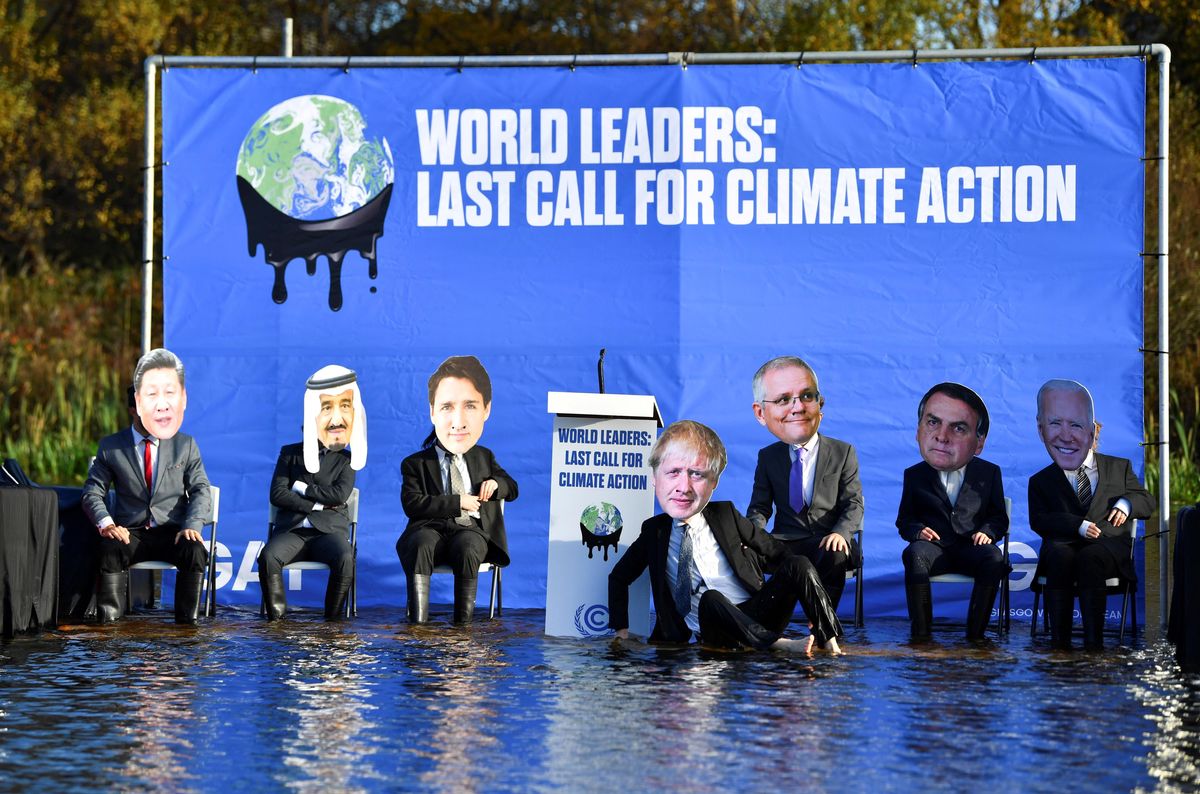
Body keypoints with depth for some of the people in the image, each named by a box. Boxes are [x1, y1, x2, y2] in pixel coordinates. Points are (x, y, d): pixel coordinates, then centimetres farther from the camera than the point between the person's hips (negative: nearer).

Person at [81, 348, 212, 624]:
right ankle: (109, 617, -26)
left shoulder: (186, 446, 7)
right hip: (129, 532, 0)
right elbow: (93, 492, 2)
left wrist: (192, 526, -20)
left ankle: (187, 620, -22)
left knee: (195, 550, -31)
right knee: (110, 548, -33)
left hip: (172, 532, 0)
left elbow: (200, 491, 0)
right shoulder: (111, 446, 5)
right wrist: (106, 523, -20)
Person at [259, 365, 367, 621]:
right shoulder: (290, 454, 11)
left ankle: (333, 618, -23)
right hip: (292, 529, 1)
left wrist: (303, 489, -6)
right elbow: (277, 495, -2)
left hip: (330, 530, -1)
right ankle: (276, 616, -26)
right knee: (268, 556, -31)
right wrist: (317, 504, -9)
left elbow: (340, 495, -8)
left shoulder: (346, 460, 10)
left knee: (345, 558, -34)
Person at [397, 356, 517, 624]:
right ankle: (417, 620, -39)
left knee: (466, 547, -35)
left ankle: (463, 621, -31)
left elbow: (512, 489, 26)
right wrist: (458, 503, -15)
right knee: (420, 544, -36)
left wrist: (496, 482, 0)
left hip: (472, 530, 1)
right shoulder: (415, 464, 6)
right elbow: (413, 504, -8)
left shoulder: (484, 457, 18)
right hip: (432, 528, -1)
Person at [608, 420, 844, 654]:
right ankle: (780, 644, -40)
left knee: (799, 565, -19)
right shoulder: (654, 531, 8)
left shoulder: (726, 516, 7)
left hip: (757, 620, 2)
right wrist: (621, 629, 8)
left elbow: (777, 552, 14)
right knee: (711, 599, -36)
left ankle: (830, 644, -22)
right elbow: (618, 577, 21)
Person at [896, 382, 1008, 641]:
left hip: (972, 546, 0)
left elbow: (999, 517, 12)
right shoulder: (914, 475, 7)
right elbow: (904, 519, 12)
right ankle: (920, 633, -35)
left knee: (993, 557, -34)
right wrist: (916, 531, -11)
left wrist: (988, 532, -10)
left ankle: (975, 633, -29)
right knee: (915, 553, -35)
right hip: (934, 546, 0)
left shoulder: (989, 473, 6)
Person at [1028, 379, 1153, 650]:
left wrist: (1126, 503, -9)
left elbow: (1147, 502, 15)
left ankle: (1093, 639, -40)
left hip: (1109, 547, 0)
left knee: (1090, 557, -36)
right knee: (1060, 555, -36)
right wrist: (1079, 526, -18)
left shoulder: (1118, 468, 16)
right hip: (1065, 544, 0)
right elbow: (1038, 521, -2)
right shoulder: (1041, 482, 13)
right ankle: (1059, 639, -37)